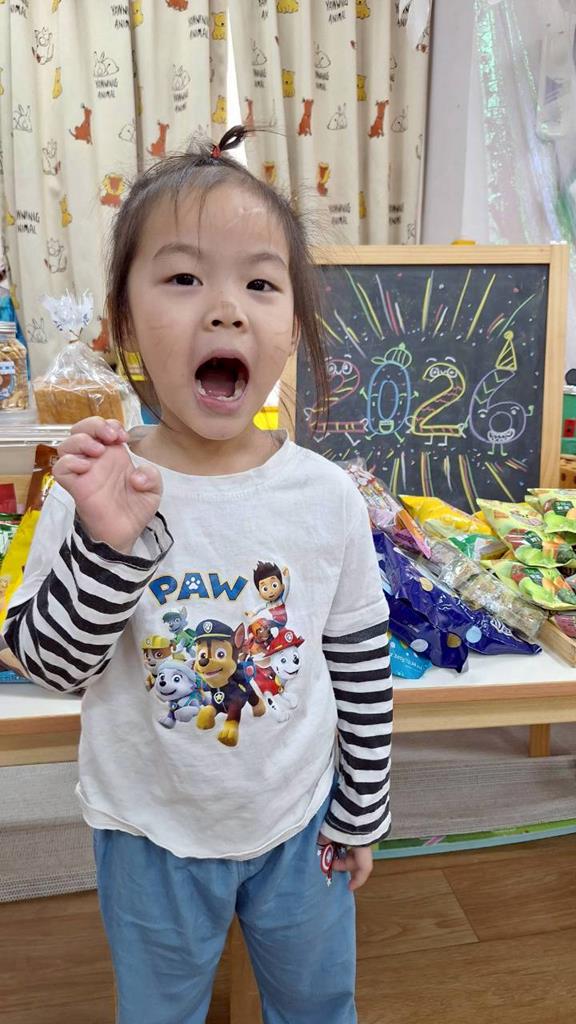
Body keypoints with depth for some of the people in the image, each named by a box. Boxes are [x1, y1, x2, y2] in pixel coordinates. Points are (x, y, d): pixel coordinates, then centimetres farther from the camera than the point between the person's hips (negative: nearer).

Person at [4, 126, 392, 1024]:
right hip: (153, 838, 0)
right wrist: (109, 544, -34)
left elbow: (364, 665, -6)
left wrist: (361, 813, 2)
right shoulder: (97, 493, -20)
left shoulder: (328, 495, -16)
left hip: (300, 823, 1)